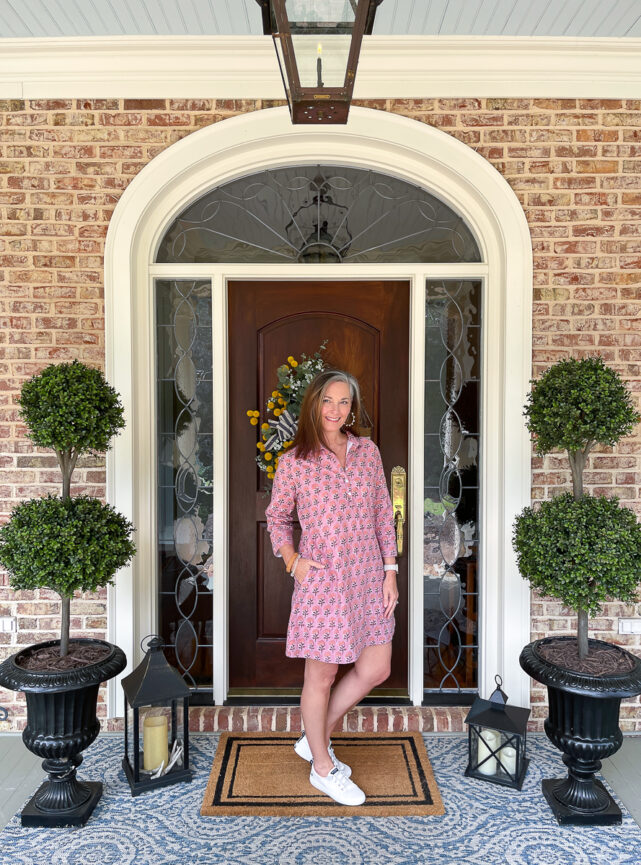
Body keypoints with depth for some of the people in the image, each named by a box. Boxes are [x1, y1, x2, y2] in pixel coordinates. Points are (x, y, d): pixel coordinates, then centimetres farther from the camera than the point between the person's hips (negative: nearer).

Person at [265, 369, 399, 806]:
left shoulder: (368, 451, 4)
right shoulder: (294, 461, -6)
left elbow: (384, 514, 8)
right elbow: (277, 516, 7)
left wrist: (390, 571, 4)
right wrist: (292, 560, -7)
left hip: (368, 577, 5)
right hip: (322, 579, -5)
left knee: (376, 670, 11)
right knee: (322, 676, 8)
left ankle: (315, 737, 33)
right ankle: (322, 767, 31)